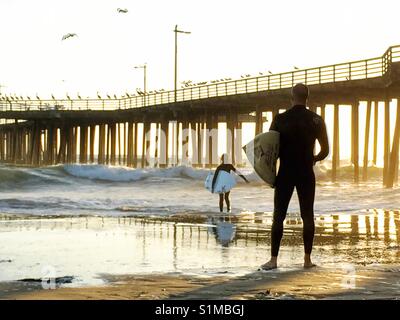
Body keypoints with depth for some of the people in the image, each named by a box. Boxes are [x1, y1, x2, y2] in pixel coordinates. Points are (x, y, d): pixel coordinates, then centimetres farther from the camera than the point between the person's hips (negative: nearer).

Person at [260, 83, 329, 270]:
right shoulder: (316, 120, -2)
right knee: (307, 216, 9)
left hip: (285, 173, -1)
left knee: (279, 216, 3)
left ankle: (273, 260, -1)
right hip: (306, 174, 1)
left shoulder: (280, 119, -5)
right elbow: (325, 151, 2)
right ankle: (307, 259, 8)